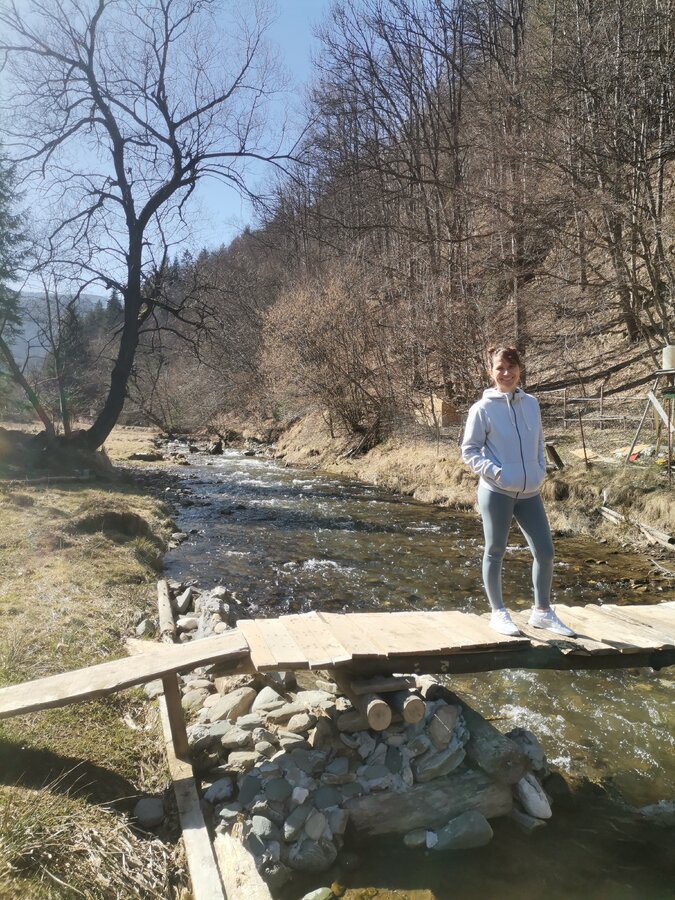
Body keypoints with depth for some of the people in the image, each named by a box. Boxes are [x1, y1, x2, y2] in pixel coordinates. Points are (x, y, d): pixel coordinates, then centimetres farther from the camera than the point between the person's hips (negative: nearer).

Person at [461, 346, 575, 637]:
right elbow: (469, 451, -4)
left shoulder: (531, 403, 7)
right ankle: (499, 613, 22)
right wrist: (495, 472, -16)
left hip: (530, 493, 5)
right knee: (495, 552, 7)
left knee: (544, 551, 8)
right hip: (496, 493, -5)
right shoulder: (483, 408, -8)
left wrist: (540, 472, 4)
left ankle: (542, 611, 27)